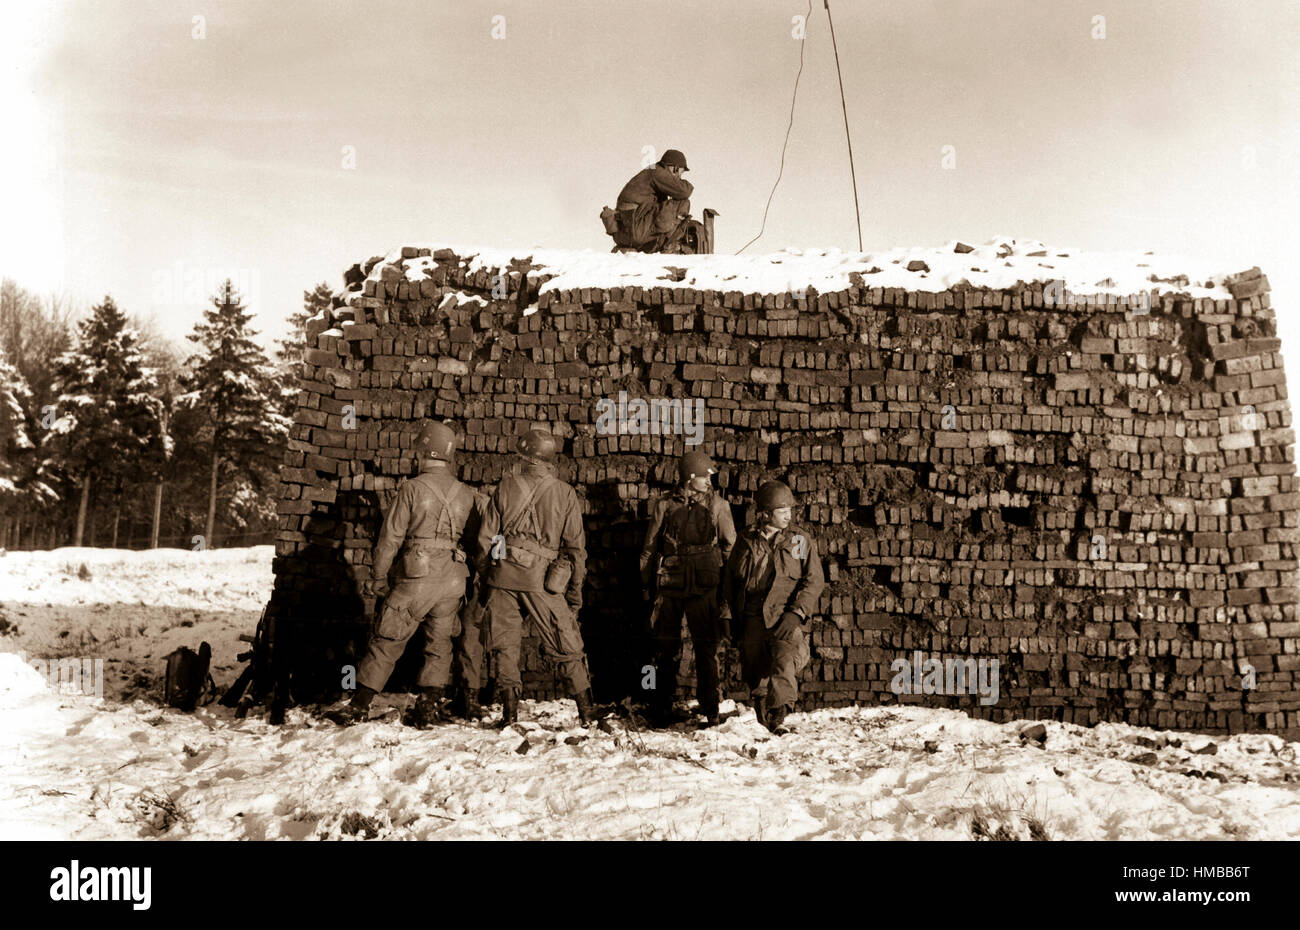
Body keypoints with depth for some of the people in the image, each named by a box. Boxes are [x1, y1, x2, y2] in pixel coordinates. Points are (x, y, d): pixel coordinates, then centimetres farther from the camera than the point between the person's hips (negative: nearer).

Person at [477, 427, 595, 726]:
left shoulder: (506, 487, 2)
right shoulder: (565, 493, 1)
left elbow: (485, 537, 3)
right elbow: (575, 547, 1)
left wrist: (487, 574, 16)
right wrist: (575, 590, 9)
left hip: (503, 577, 1)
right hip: (542, 581, 0)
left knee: (506, 645, 12)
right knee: (566, 647, 8)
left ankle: (510, 710, 10)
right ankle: (586, 710, 10)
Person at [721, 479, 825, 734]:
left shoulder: (800, 540, 4)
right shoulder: (746, 540, 9)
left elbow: (814, 580, 0)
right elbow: (730, 578, 18)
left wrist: (795, 613, -12)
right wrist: (734, 616, 13)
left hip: (787, 618, -2)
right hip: (753, 618, 2)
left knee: (785, 665, -22)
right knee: (755, 673, 6)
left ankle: (778, 718, -23)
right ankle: (763, 722, 23)